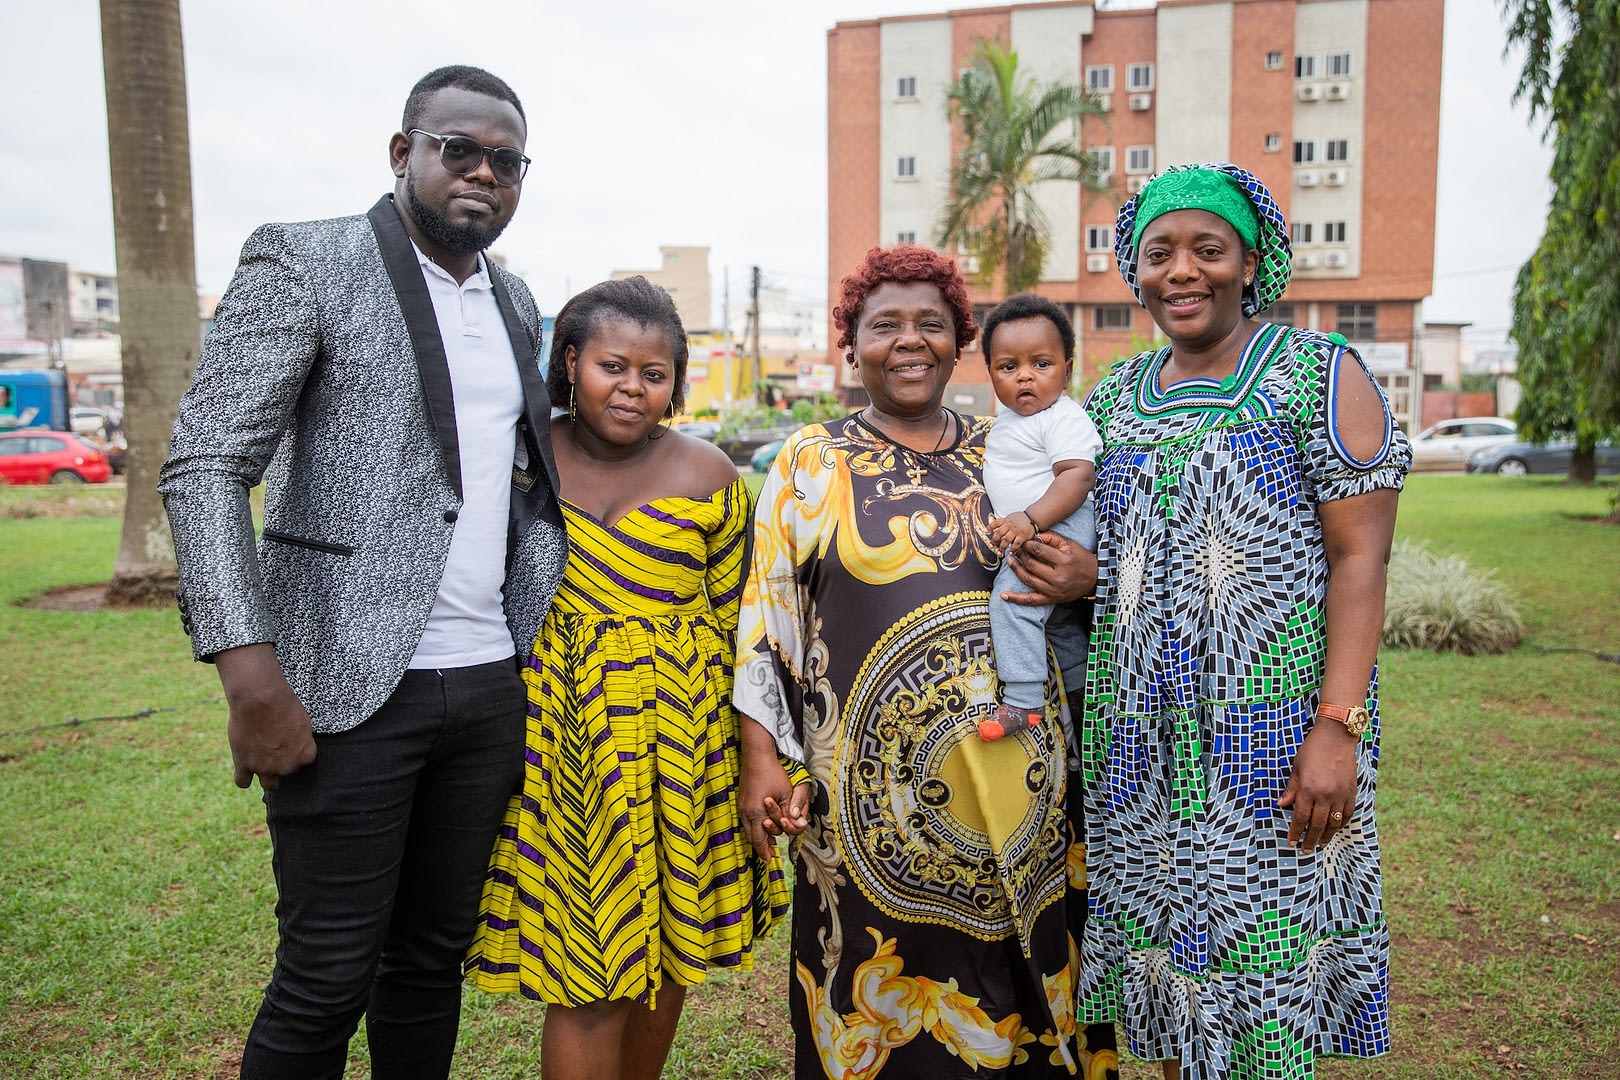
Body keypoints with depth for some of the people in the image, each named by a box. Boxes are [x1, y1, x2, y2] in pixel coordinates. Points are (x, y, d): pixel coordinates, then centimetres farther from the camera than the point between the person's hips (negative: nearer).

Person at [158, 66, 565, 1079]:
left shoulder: (517, 303, 15)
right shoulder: (306, 263, -4)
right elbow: (204, 468, -10)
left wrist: (547, 649, 11)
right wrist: (254, 683, -18)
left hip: (492, 685, 6)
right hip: (353, 689, -5)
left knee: (434, 958, 15)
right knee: (327, 980, 3)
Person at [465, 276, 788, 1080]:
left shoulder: (708, 477, 1)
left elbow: (733, 622, 5)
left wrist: (749, 751, 5)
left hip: (682, 736, 1)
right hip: (559, 735, -1)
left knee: (665, 955, 13)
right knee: (588, 984, 0)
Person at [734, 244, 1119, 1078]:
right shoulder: (811, 463, 3)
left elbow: (1067, 561, 18)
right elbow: (766, 613, 1)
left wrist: (1085, 578, -6)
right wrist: (761, 756, -6)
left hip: (1017, 772, 3)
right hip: (876, 787, -2)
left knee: (1019, 978, 12)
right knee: (891, 992, 7)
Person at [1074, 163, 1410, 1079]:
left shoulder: (1321, 375, -3)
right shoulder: (1114, 395, 12)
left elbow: (1361, 559, -9)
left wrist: (1338, 727, -17)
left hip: (1272, 731, -4)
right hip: (1141, 738, 5)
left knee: (1263, 954, 1)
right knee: (1162, 941, 13)